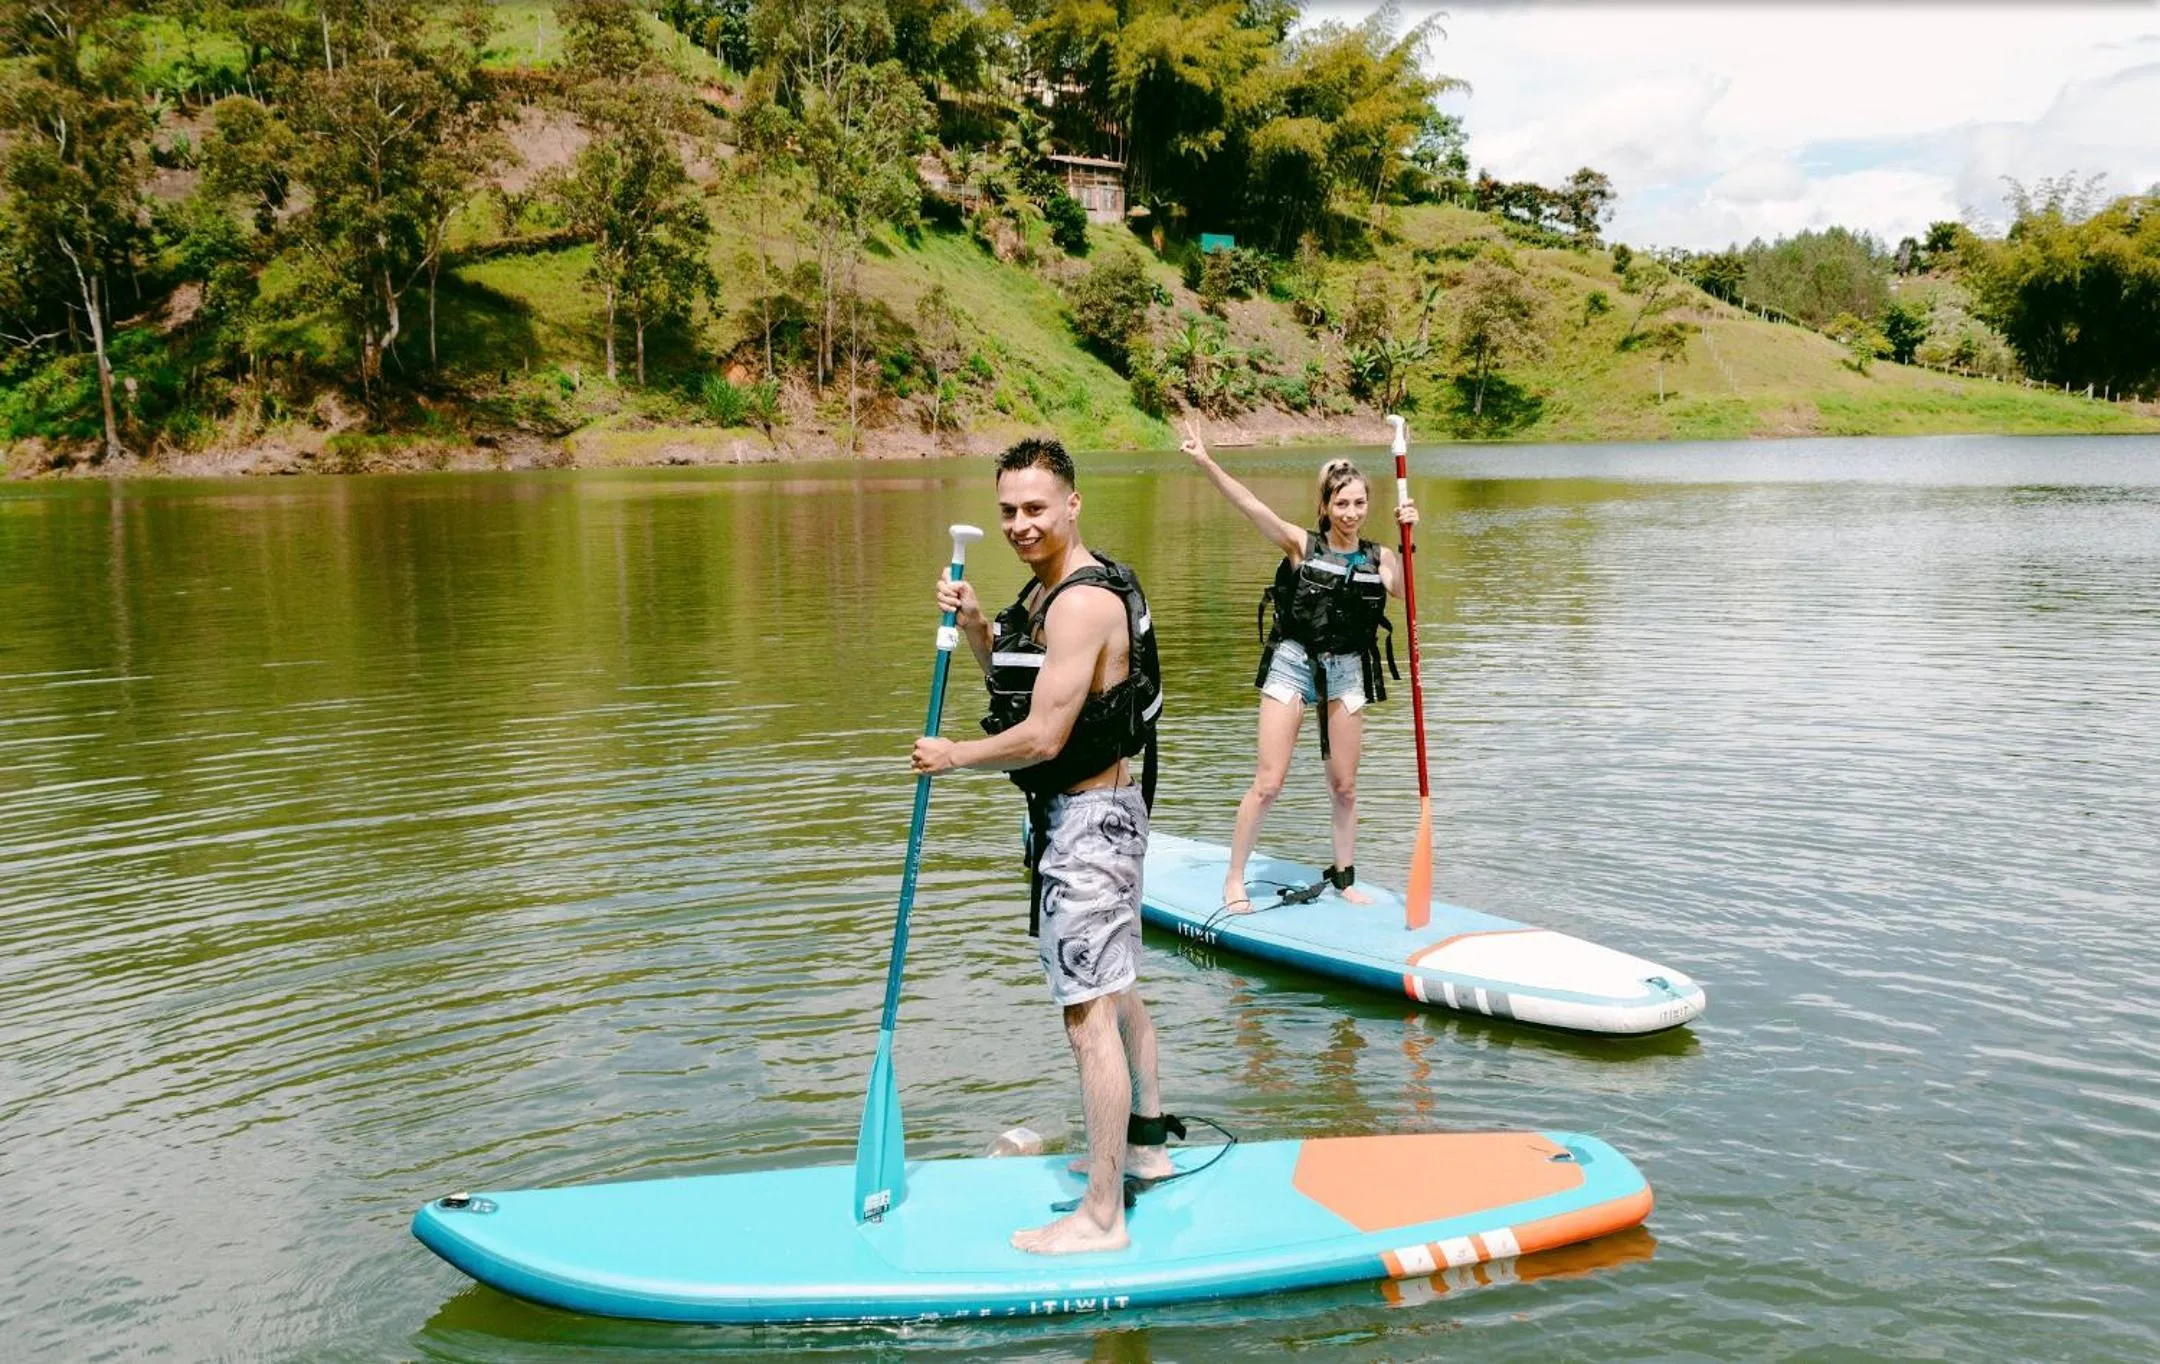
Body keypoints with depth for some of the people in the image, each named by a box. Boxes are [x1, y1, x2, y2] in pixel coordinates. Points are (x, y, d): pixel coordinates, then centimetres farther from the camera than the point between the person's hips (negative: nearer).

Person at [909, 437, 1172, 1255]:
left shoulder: (1082, 603, -22)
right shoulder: (1046, 590, 12)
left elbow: (1041, 737, -25)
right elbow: (1021, 690, 19)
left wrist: (951, 756, -9)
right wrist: (974, 627, 3)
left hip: (1086, 819, -11)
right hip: (1098, 814, 11)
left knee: (1090, 1018, -6)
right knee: (1115, 992, 23)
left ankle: (1101, 1216, 2)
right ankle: (1145, 1145, 39)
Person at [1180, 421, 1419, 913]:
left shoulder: (1379, 558, 3)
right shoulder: (1301, 544, -4)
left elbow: (1406, 591, -16)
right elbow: (1249, 504, -15)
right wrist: (1206, 463, -26)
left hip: (1346, 670, 3)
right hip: (1292, 664, -3)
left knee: (1344, 786, 11)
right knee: (1268, 783, -4)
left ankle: (1344, 878, 28)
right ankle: (1234, 878, 9)